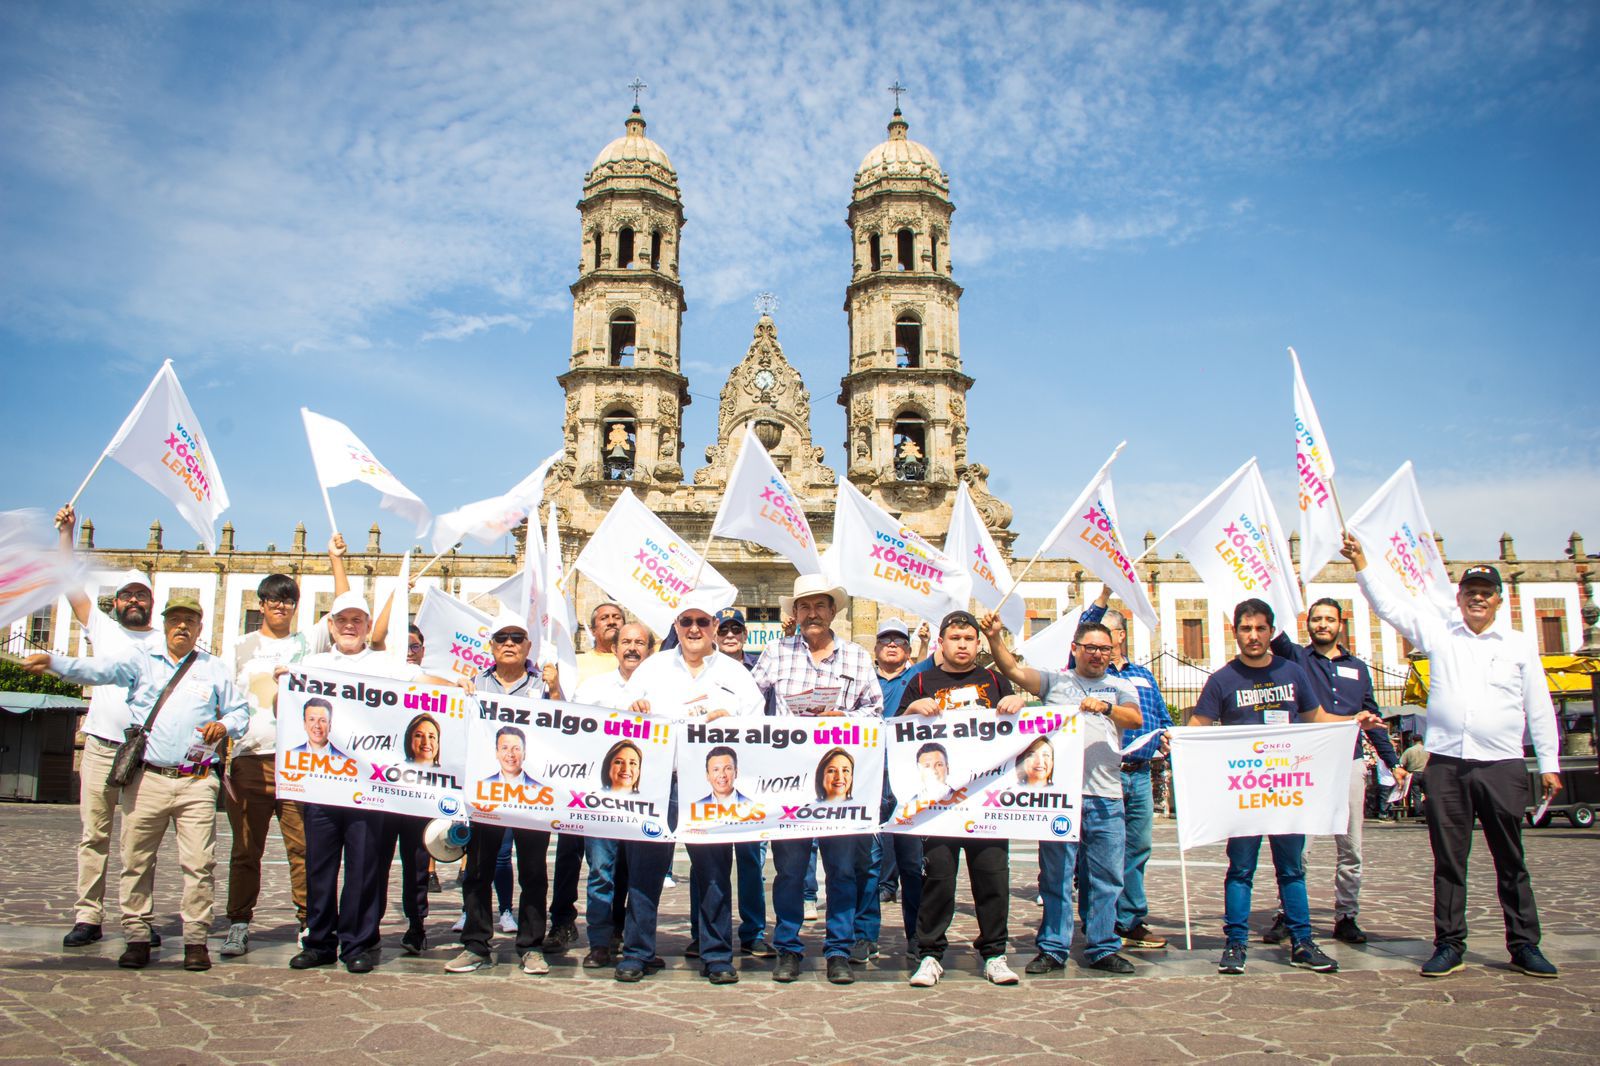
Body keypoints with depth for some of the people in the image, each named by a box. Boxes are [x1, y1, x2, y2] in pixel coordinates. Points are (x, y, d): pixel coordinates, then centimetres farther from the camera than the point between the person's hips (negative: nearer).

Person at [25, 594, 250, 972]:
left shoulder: (215, 669, 12)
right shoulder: (140, 660, 9)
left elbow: (240, 710, 17)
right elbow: (98, 670, -7)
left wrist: (225, 726, -5)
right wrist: (53, 662, -24)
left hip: (196, 784, 0)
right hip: (146, 781, 0)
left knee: (199, 863, -3)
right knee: (136, 861, 3)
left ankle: (196, 940, 7)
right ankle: (137, 937, 17)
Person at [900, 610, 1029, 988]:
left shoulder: (994, 680, 17)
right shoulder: (922, 683, 12)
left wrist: (1019, 703, -2)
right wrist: (914, 709, -10)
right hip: (939, 793, -1)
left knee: (993, 873, 2)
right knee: (937, 875, -1)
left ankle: (994, 953, 15)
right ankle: (930, 954, 10)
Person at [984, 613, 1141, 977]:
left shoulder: (1121, 687, 14)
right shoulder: (1055, 680, 11)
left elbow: (1136, 718, -5)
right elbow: (1014, 670, -2)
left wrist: (1106, 707, -24)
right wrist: (995, 638, -17)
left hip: (1106, 796, 1)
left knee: (1106, 877, 6)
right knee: (1056, 875, 3)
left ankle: (1102, 949, 18)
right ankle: (1053, 949, 11)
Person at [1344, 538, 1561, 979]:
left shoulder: (1520, 645, 10)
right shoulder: (1439, 633, 9)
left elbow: (1539, 708, 10)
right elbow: (1389, 607, 5)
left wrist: (1549, 764, 8)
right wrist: (1361, 564, -4)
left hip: (1502, 766, 0)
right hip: (1447, 765, 0)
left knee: (1511, 860, 7)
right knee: (1448, 860, 5)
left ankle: (1524, 945, 19)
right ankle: (1449, 944, 13)